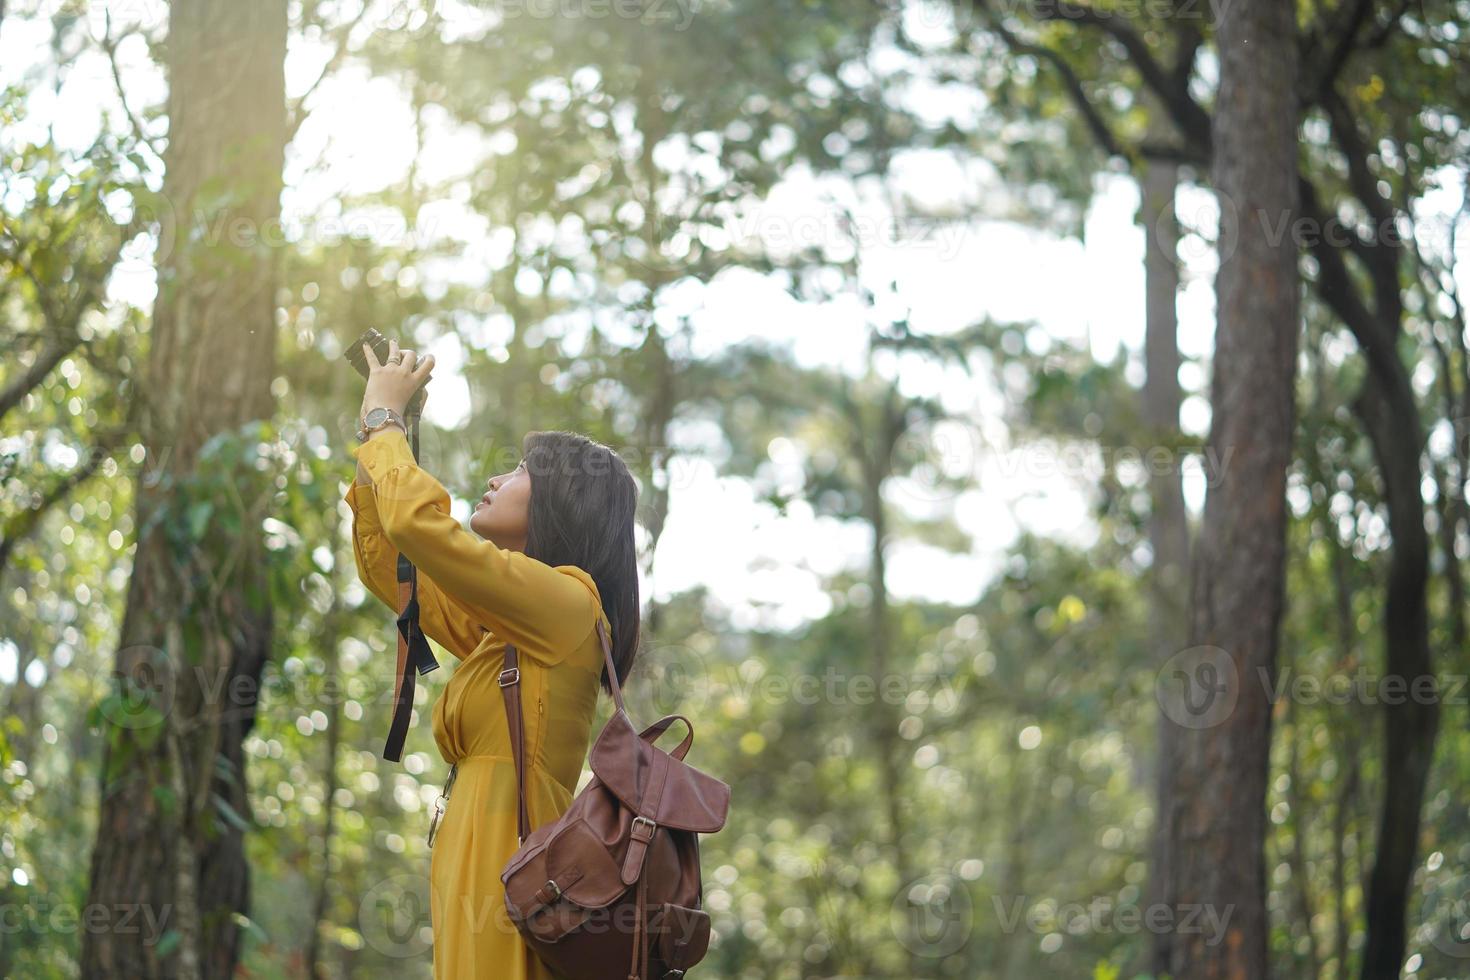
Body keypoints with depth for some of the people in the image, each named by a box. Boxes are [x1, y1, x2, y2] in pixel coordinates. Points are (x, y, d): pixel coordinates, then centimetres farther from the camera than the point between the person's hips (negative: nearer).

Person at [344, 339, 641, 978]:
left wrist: (383, 417, 1)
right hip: (471, 873, 9)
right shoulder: (496, 630, 21)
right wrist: (375, 446, 24)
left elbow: (415, 519, -15)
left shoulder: (567, 602, -8)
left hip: (507, 872, -9)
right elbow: (383, 566, 32)